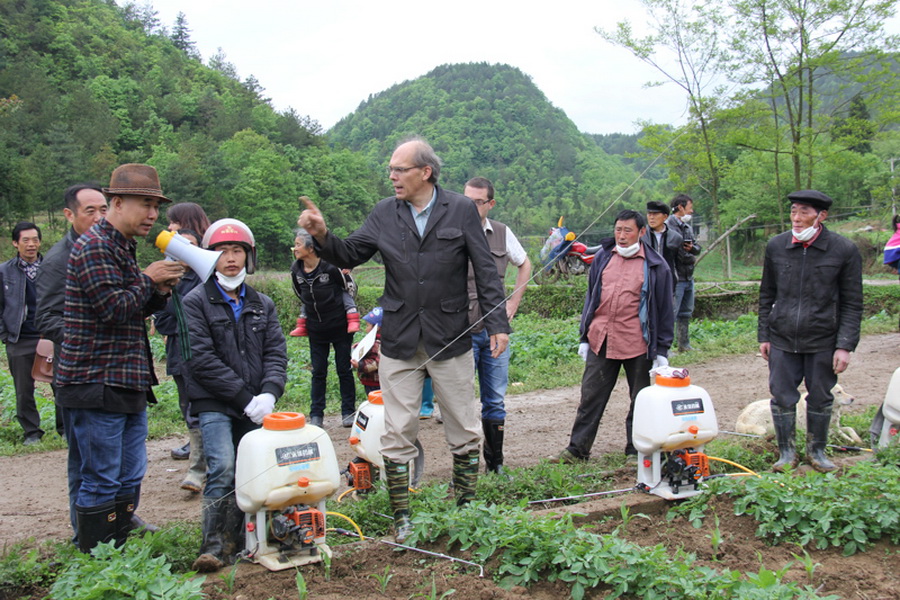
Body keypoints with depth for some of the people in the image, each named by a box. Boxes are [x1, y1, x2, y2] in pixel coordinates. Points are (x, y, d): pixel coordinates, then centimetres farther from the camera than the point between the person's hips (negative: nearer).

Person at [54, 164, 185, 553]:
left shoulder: (124, 248, 18)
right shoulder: (94, 247, -13)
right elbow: (114, 309, -21)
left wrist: (159, 291, 4)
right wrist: (148, 278, -7)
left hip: (127, 385, 10)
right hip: (96, 385, -10)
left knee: (130, 479, 14)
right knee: (102, 482, -2)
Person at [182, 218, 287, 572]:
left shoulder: (262, 304, 15)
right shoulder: (196, 302, 1)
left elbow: (276, 353, 9)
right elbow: (202, 359, -8)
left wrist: (269, 393, -10)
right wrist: (245, 398, -12)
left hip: (254, 406, 4)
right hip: (213, 404, -4)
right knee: (223, 469, -16)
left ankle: (243, 540, 14)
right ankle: (216, 546, -7)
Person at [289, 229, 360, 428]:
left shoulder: (331, 266, -17)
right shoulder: (296, 270, -2)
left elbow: (348, 289, -2)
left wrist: (351, 315, -3)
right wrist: (303, 321, 14)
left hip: (339, 325, -4)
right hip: (316, 328, 4)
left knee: (344, 370, 5)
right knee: (318, 372, 8)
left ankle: (348, 413, 15)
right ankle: (316, 415, 15)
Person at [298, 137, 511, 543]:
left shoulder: (461, 210, -1)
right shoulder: (384, 213, 5)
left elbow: (485, 270, -2)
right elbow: (349, 255, 7)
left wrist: (497, 323, -7)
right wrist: (322, 236, -12)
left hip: (450, 340, -1)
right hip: (399, 342, 2)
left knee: (464, 432, 9)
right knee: (397, 434, 5)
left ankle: (466, 510, 26)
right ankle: (401, 519, 18)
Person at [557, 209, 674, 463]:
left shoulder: (655, 265, 0)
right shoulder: (603, 257, 11)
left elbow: (664, 309, 2)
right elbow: (591, 296, 16)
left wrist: (662, 350, -1)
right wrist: (584, 337, 13)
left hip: (637, 345, -3)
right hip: (601, 341, 3)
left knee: (640, 401, 8)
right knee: (590, 397, 6)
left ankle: (636, 451, 22)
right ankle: (577, 448, 15)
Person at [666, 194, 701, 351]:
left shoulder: (687, 225, 16)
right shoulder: (671, 225, -15)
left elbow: (697, 248, 15)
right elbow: (680, 254, -21)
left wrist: (692, 247, -9)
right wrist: (692, 259, -2)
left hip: (688, 276, 10)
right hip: (677, 277, -10)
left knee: (686, 312, 17)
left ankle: (684, 344, 27)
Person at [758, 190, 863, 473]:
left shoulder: (844, 250, -6)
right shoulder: (776, 246, 1)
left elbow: (852, 303, -3)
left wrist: (845, 345, -8)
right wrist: (763, 335, 7)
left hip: (822, 341, -1)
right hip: (782, 339, 2)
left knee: (820, 399, 10)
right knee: (782, 398, 5)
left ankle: (817, 451, 29)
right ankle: (787, 452, 21)